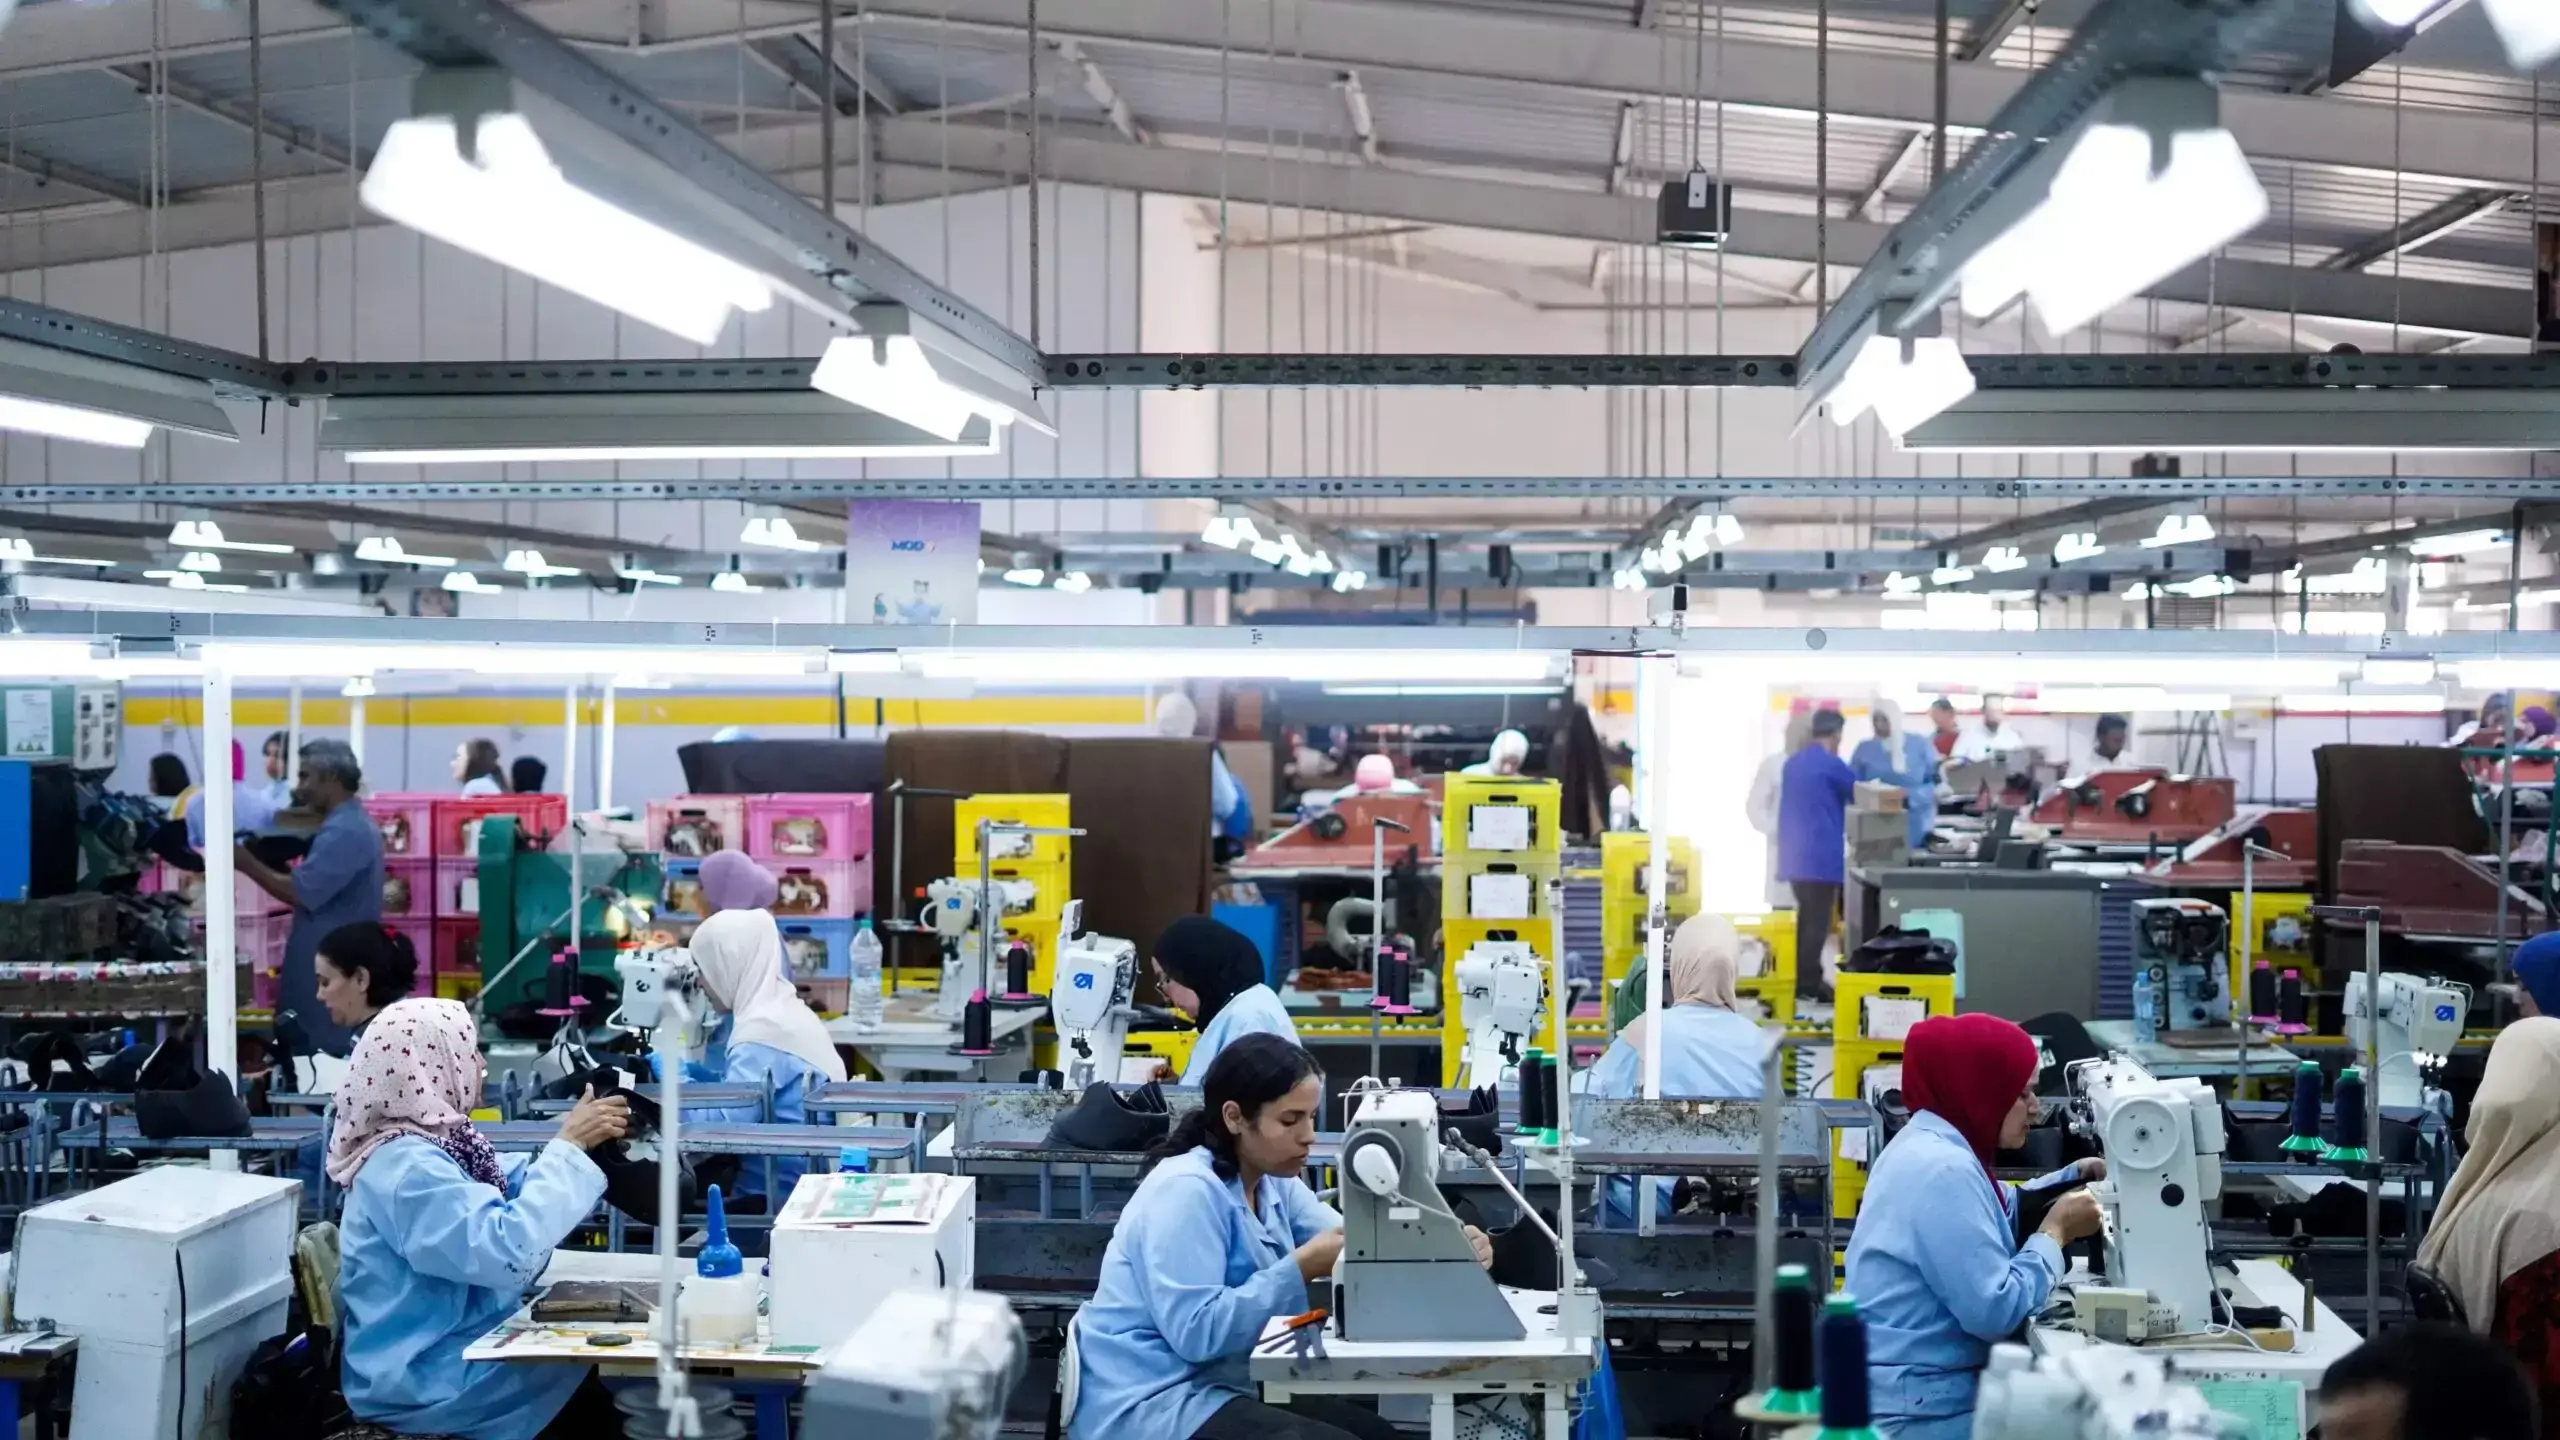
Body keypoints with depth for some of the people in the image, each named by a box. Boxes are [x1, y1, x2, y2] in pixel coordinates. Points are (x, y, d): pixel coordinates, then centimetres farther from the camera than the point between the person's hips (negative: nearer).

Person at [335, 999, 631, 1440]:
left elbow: (511, 1187, 25)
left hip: (460, 1346, 9)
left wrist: (580, 1139, 10)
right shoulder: (407, 1168, -24)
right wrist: (569, 1145, -26)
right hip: (425, 1382, -9)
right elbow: (511, 1252, -35)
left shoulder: (430, 1142, 6)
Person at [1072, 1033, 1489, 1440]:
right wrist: (1303, 1267, -27)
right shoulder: (1186, 1191, -20)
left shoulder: (1271, 1183, 10)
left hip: (1214, 1386, 10)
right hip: (1148, 1406, -10)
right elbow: (1195, 1331, -28)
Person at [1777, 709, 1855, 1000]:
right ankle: (1810, 985, -3)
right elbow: (1858, 792, 3)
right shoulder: (1831, 764, -11)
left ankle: (1801, 980, 18)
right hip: (1821, 855, -8)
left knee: (1806, 918, 15)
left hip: (1795, 854, 8)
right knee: (1818, 921, -3)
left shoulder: (1792, 763, 13)